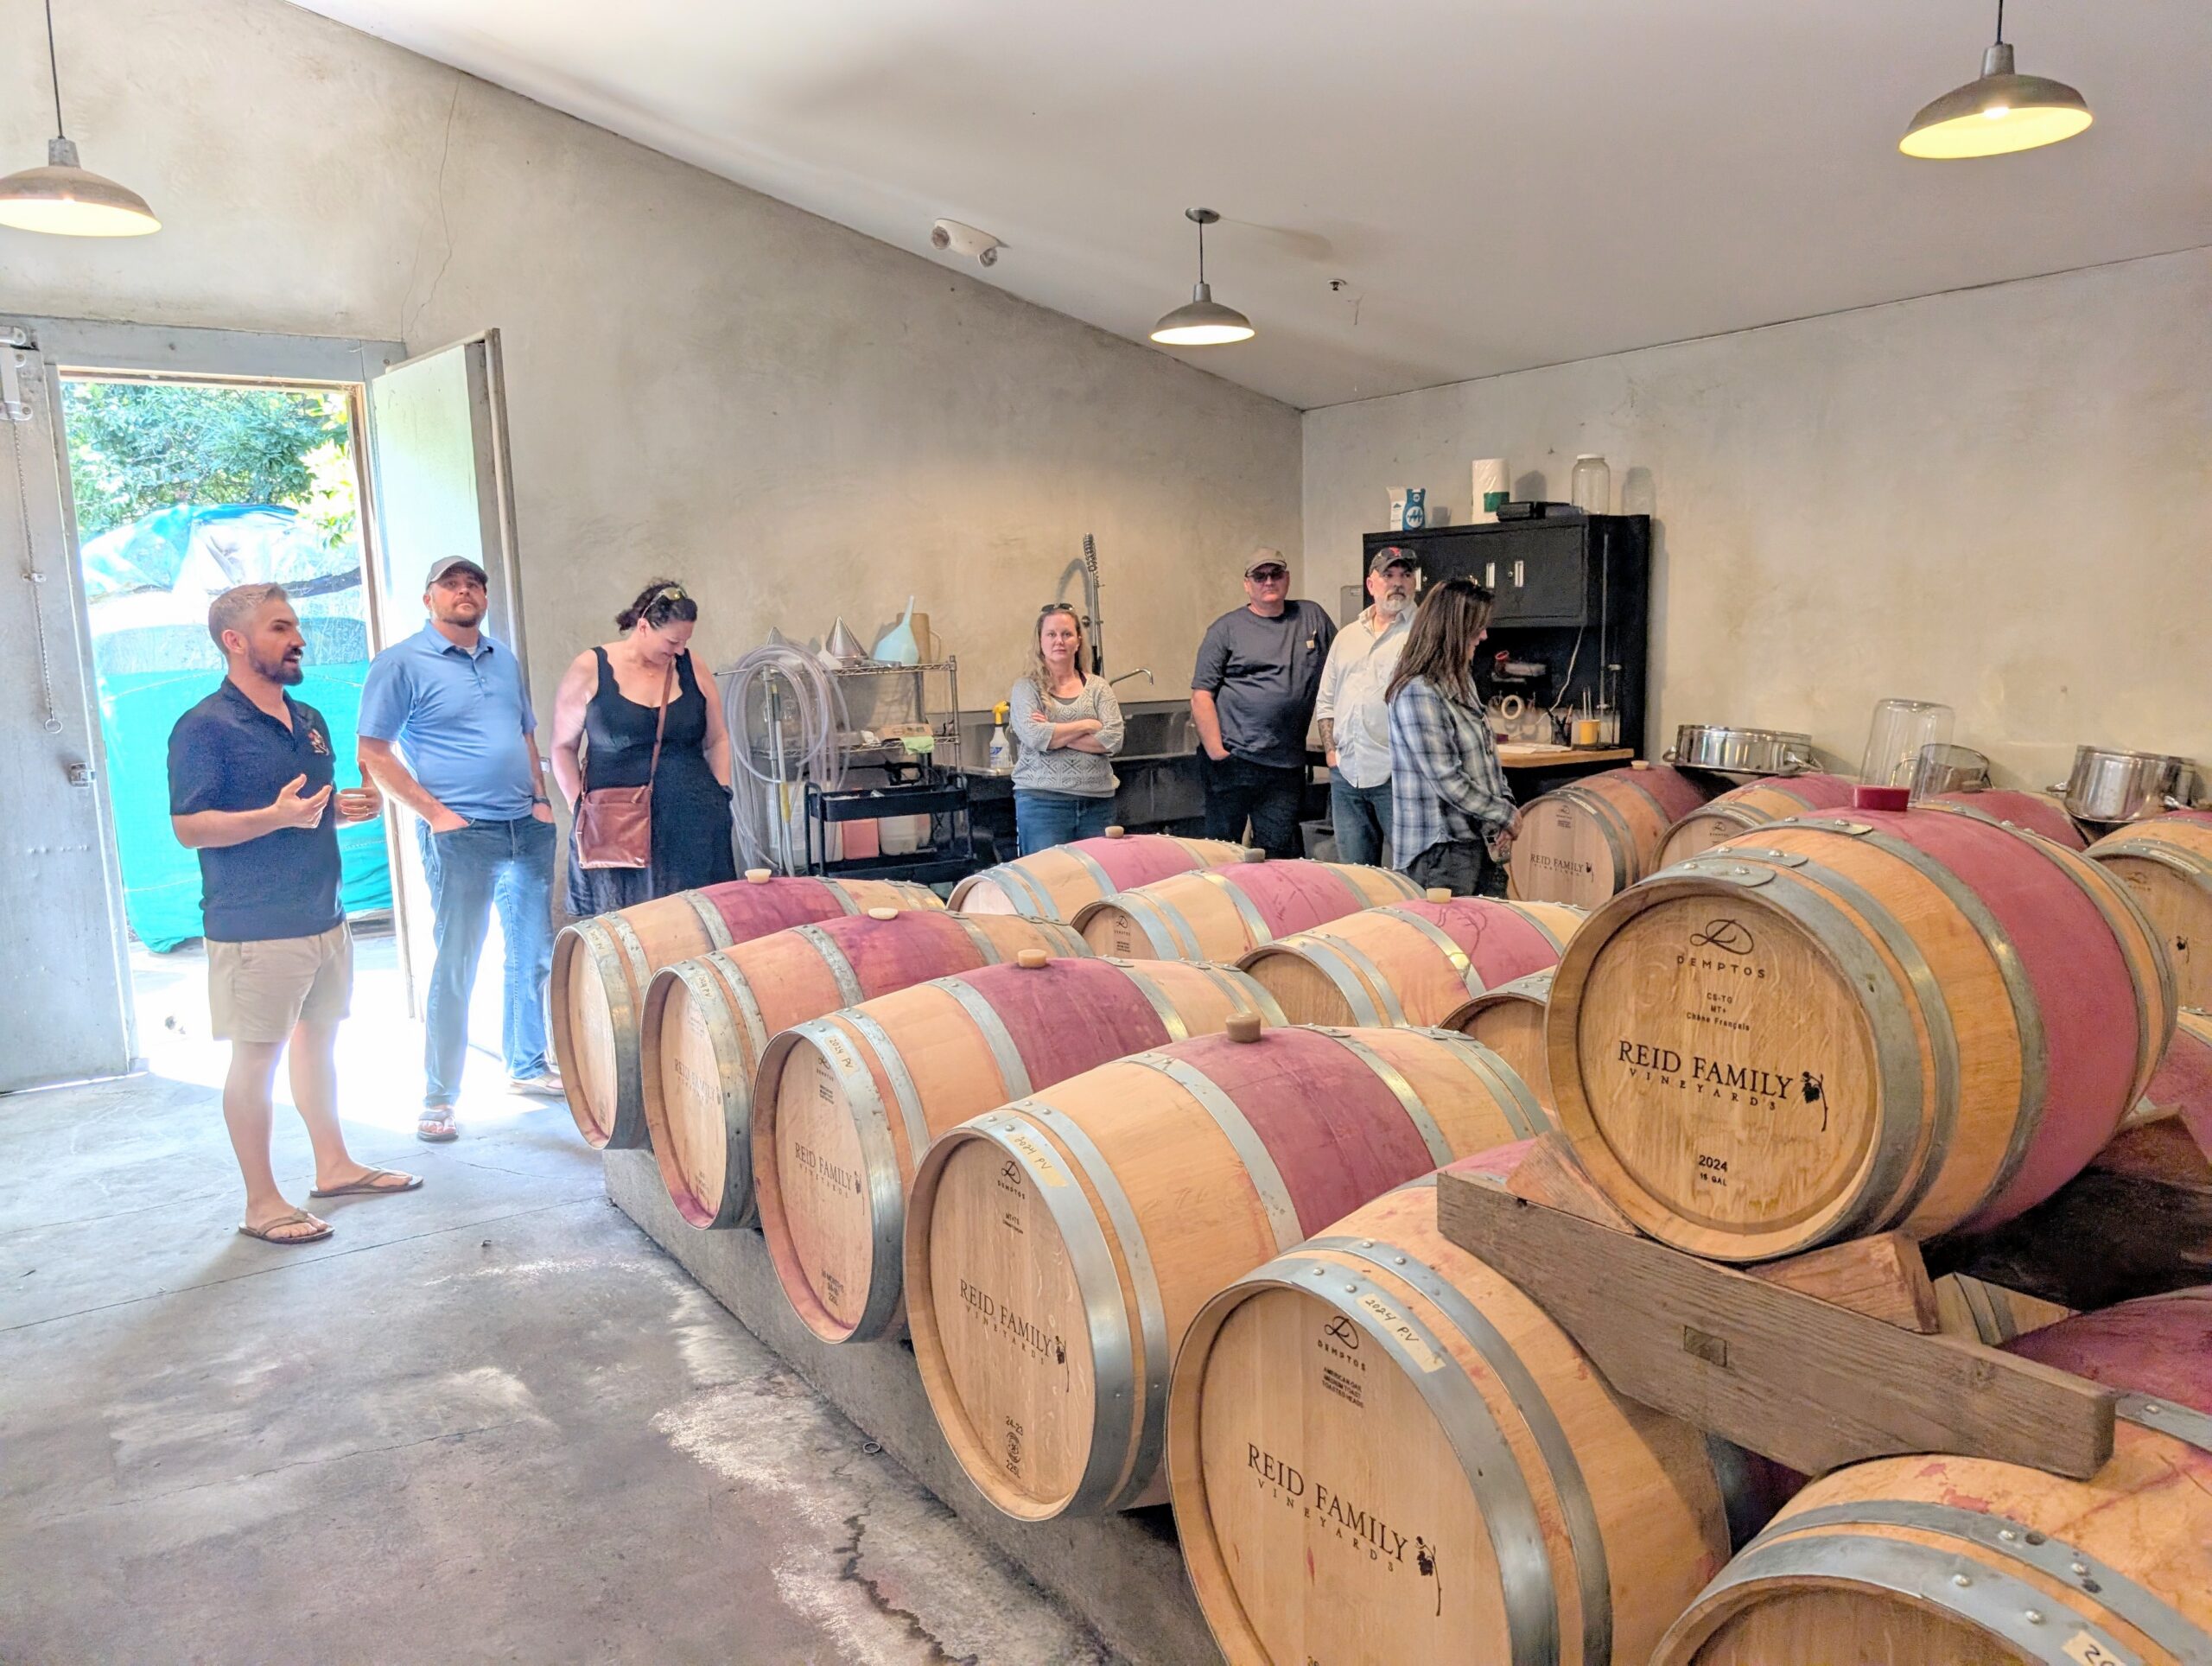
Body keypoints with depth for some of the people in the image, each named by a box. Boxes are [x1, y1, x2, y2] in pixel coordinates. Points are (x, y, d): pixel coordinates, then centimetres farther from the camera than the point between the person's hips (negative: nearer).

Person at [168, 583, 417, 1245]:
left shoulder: (309, 720, 14)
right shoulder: (204, 727, -11)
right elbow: (189, 827, -17)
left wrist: (355, 806, 3)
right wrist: (277, 816, -28)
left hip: (323, 916, 8)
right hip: (255, 928, -8)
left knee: (319, 1041, 17)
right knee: (256, 1058, -1)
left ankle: (333, 1164, 31)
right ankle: (262, 1203, 7)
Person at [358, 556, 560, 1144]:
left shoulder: (504, 659, 15)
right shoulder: (402, 663, -4)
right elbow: (374, 753, -7)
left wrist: (541, 797, 7)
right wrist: (435, 812, -12)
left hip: (528, 829, 6)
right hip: (462, 836, -6)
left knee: (534, 955, 13)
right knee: (456, 967, -3)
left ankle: (528, 1067, 29)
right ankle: (438, 1098, 8)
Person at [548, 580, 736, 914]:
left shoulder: (690, 667, 8)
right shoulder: (590, 671, 0)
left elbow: (716, 741, 15)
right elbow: (563, 748, 5)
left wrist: (722, 796, 5)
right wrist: (579, 807, -3)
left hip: (693, 824, 2)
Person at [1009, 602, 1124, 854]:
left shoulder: (1098, 687, 10)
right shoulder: (1026, 688, 5)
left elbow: (1114, 739, -4)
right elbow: (1034, 736, -12)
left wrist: (1055, 734, -8)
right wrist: (1088, 725, -6)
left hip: (1097, 803, 3)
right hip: (1042, 802, -2)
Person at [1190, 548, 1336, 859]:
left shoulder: (1312, 617, 12)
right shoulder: (1226, 629, 2)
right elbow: (1201, 694, -3)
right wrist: (1215, 751, -11)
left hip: (1287, 764, 3)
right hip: (1233, 760, -3)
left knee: (1279, 854, 7)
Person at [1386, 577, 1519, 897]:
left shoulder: (1461, 682, 11)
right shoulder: (1417, 693, -19)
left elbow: (1487, 754, 18)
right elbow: (1447, 782, -20)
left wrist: (1505, 805, 3)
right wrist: (1504, 815, -10)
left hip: (1475, 840, 9)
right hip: (1441, 849, -9)